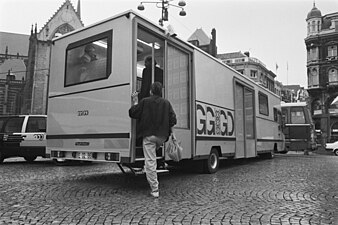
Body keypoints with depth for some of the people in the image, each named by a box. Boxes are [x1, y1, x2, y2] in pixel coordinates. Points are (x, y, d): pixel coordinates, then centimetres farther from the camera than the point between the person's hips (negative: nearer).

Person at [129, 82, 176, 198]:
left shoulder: (145, 101, -2)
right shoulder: (166, 103, 6)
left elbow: (133, 113, 1)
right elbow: (173, 120, 3)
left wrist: (135, 101, 14)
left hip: (149, 135, -3)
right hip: (162, 136, 4)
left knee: (150, 162, 0)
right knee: (153, 157, 28)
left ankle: (155, 190, 1)